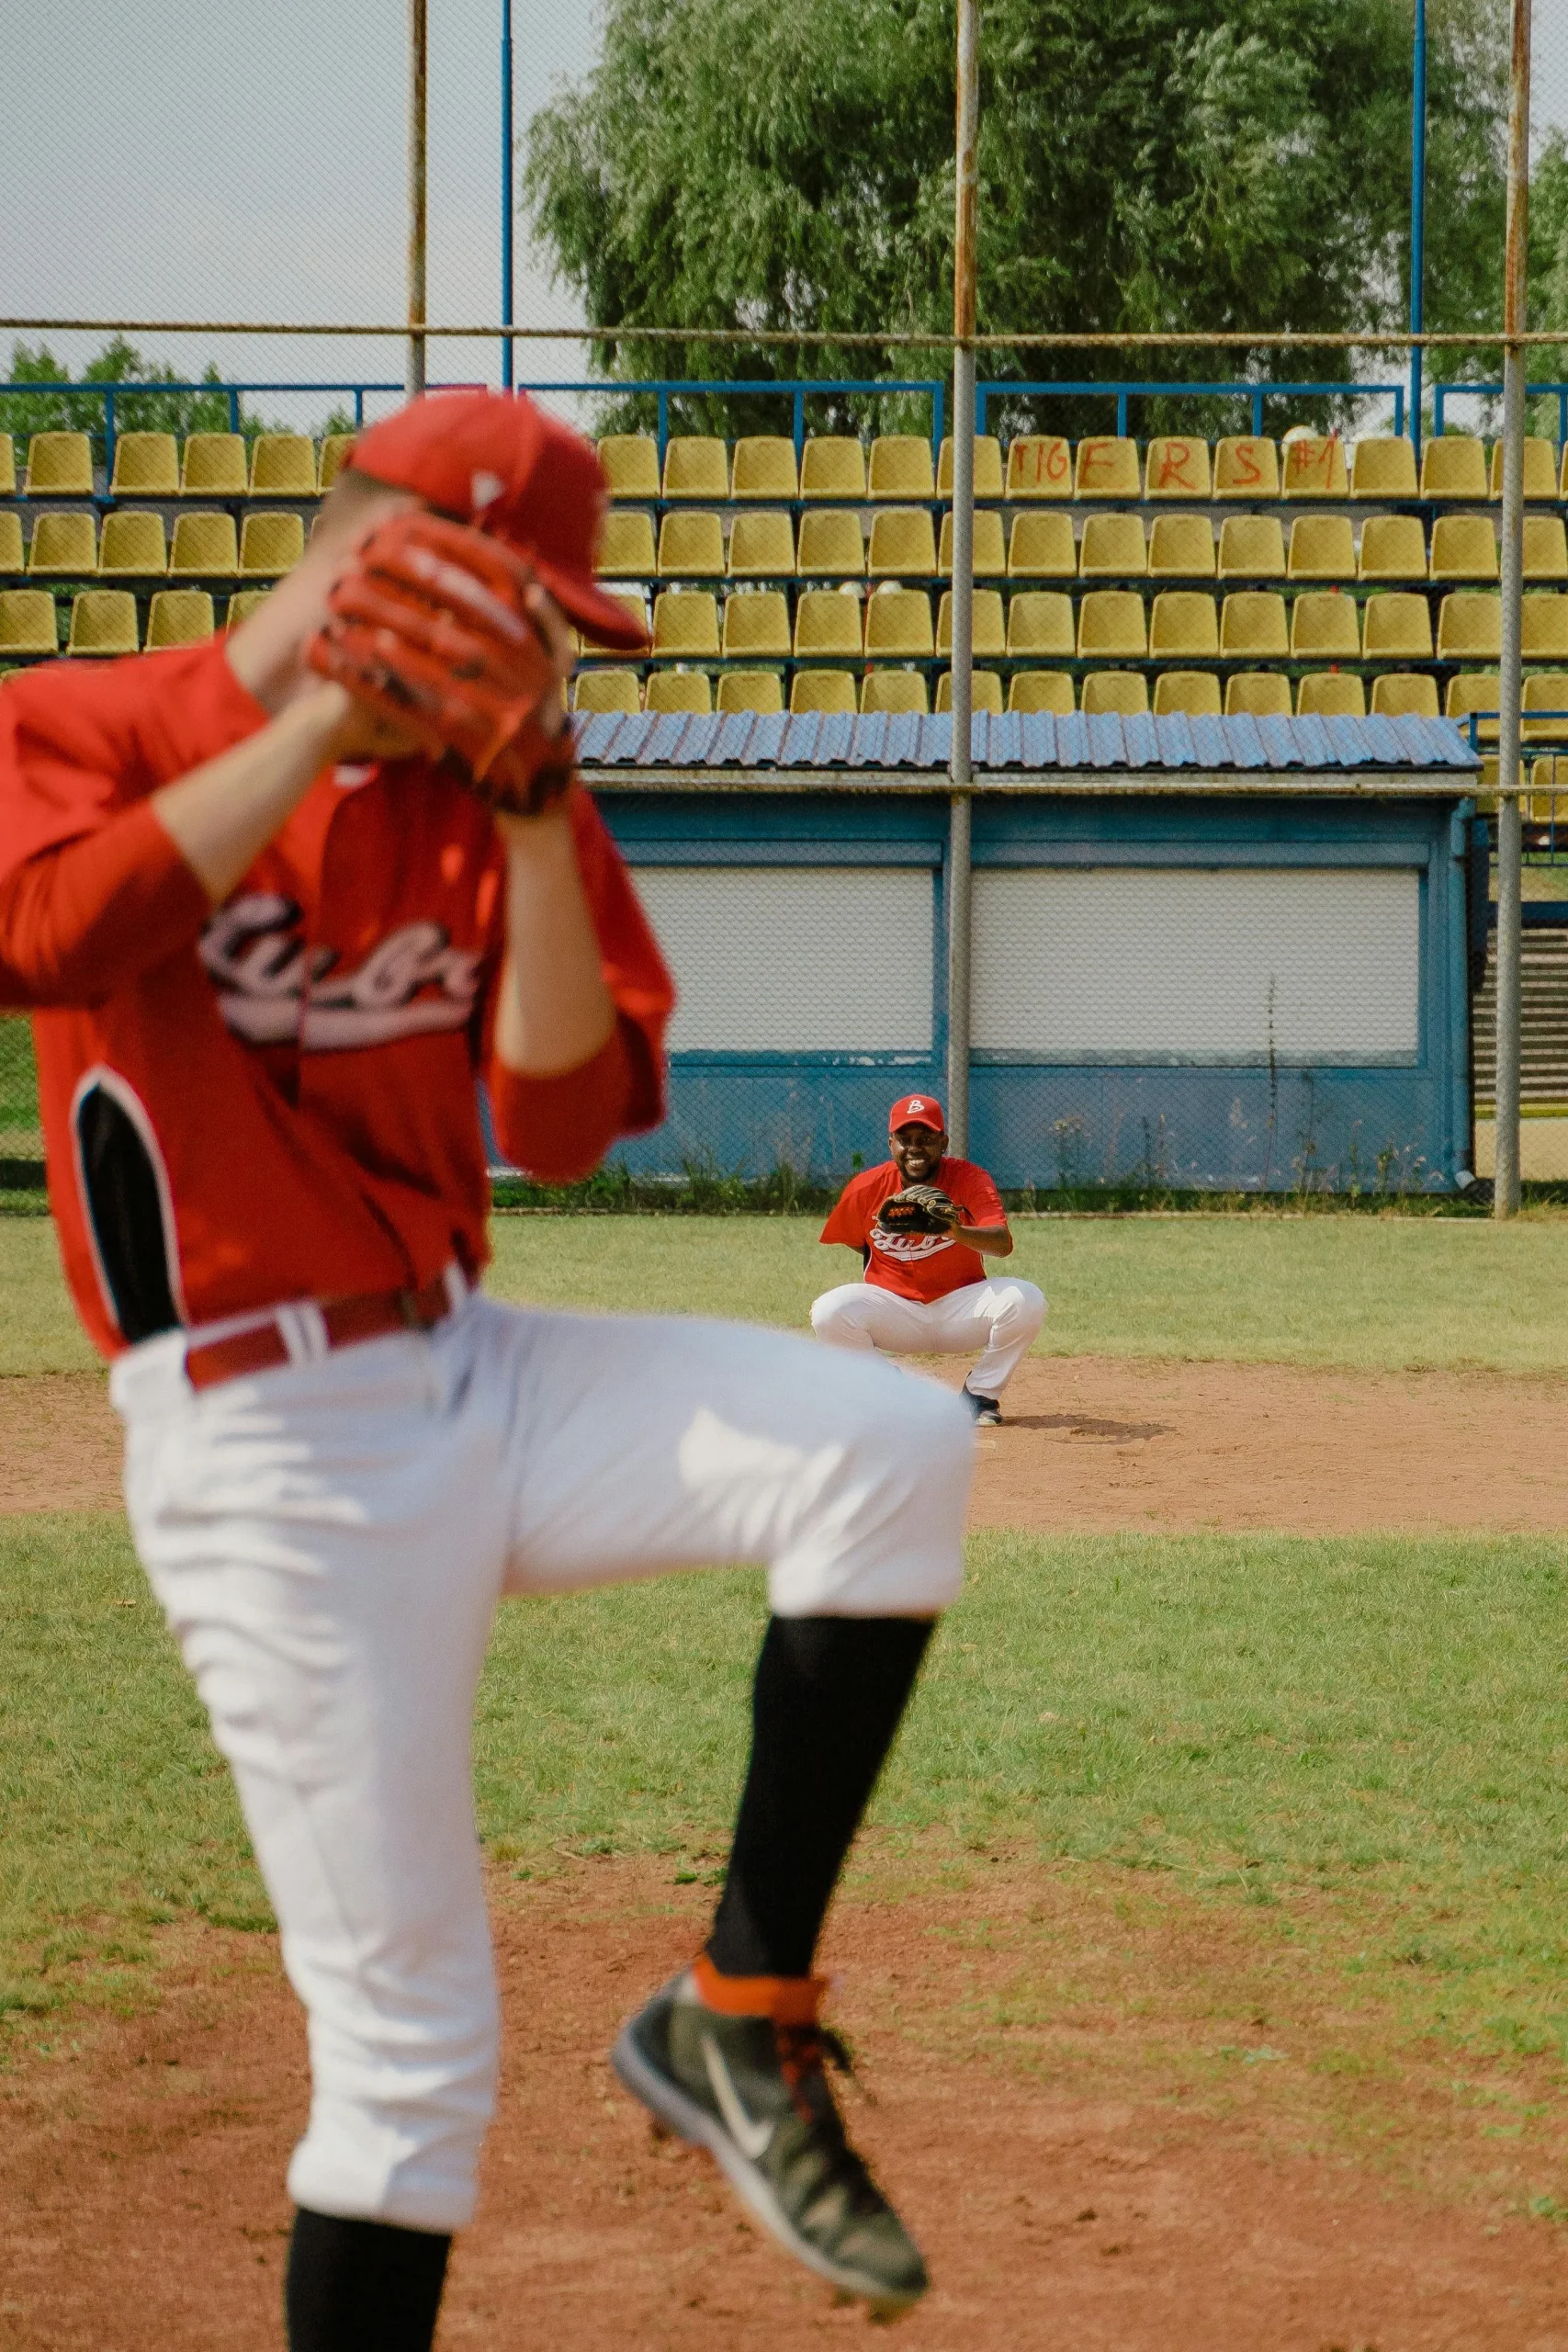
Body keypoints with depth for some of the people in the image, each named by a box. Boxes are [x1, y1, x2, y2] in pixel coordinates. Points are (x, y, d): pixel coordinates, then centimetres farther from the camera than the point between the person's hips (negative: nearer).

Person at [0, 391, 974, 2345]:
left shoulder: (485, 803, 9)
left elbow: (566, 1124, -2)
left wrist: (532, 811, -10)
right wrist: (332, 711, -21)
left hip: (471, 1380, 5)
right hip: (269, 1451, -5)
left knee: (890, 1451, -18)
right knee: (407, 2032, -6)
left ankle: (742, 2014, -9)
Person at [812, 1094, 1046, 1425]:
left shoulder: (969, 1179, -14)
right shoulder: (866, 1188, -8)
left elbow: (1004, 1243, -31)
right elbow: (850, 1238, 13)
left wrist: (959, 1232, -49)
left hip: (961, 1307, -1)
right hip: (894, 1308, 1)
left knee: (1026, 1301, -29)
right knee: (829, 1312, -28)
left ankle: (981, 1394, -3)